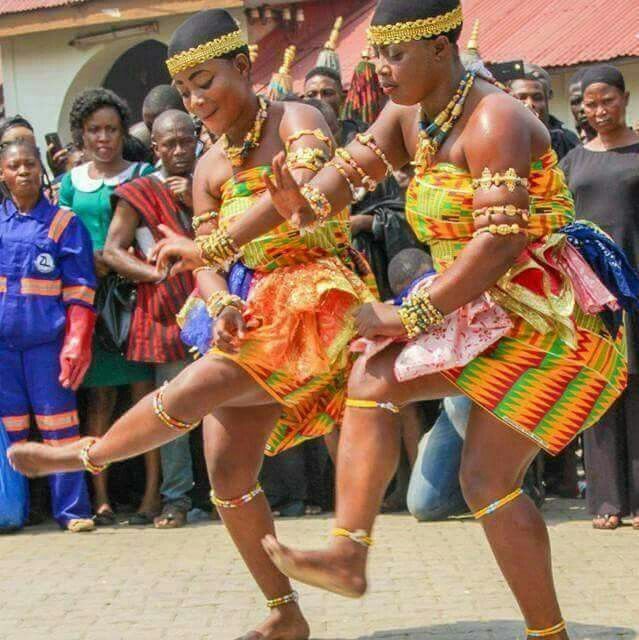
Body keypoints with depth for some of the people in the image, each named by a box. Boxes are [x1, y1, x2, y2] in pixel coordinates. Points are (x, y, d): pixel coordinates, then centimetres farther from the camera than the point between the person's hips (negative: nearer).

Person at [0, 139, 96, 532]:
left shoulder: (64, 223, 3)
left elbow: (80, 291, 0)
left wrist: (77, 344, -7)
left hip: (46, 337, -2)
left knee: (58, 422, -3)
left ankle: (72, 508, 1)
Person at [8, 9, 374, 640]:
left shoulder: (296, 120, -6)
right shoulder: (210, 168, 13)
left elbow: (298, 191, -26)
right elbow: (207, 264, 8)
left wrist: (213, 245, -29)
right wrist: (222, 305, -15)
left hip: (316, 299, -7)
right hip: (252, 315, 8)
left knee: (190, 391, -21)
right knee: (228, 470, -1)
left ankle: (88, 454, 8)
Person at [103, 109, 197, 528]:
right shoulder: (138, 194, 5)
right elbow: (112, 252, 1)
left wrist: (197, 203, -6)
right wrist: (158, 273, -10)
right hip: (167, 312, -2)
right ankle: (176, 500, 6)